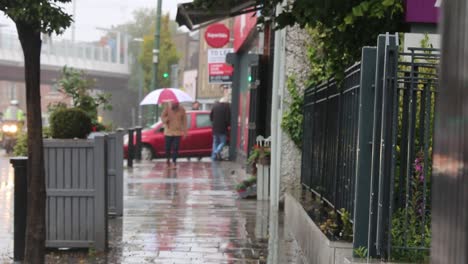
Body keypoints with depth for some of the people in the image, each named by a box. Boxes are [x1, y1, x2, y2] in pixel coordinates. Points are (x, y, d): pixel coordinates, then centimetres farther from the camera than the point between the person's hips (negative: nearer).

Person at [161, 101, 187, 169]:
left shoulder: (181, 109, -3)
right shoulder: (167, 107, -5)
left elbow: (184, 120, 2)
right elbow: (162, 117, 1)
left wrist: (185, 131, 1)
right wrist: (166, 119, -23)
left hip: (177, 132, 0)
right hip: (168, 132, 0)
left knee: (175, 148, -7)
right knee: (168, 148, 4)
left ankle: (174, 162, 0)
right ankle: (168, 160, 26)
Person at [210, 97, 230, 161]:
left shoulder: (215, 106, 7)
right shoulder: (227, 106, -9)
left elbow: (211, 116, 11)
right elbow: (228, 118, -12)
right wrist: (228, 124, 4)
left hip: (215, 127, 5)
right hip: (223, 128, -5)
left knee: (215, 142, 13)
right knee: (222, 142, 2)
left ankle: (214, 156, 9)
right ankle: (217, 151, -22)